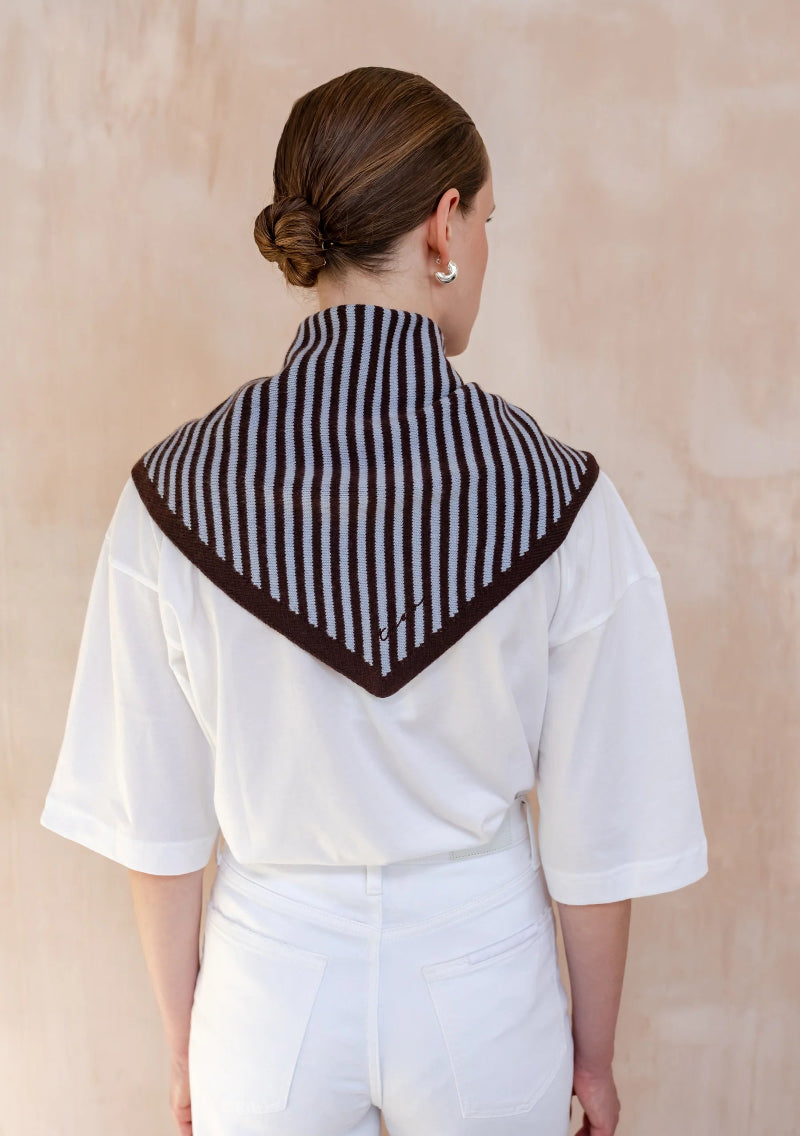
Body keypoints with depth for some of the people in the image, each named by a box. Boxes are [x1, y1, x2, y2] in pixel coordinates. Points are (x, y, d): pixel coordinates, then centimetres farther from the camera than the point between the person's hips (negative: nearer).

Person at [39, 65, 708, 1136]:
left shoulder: (174, 488, -16)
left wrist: (184, 1038, 9)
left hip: (271, 978, 1)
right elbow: (601, 828, -11)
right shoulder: (560, 495, -19)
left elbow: (156, 821, -7)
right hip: (482, 978, 0)